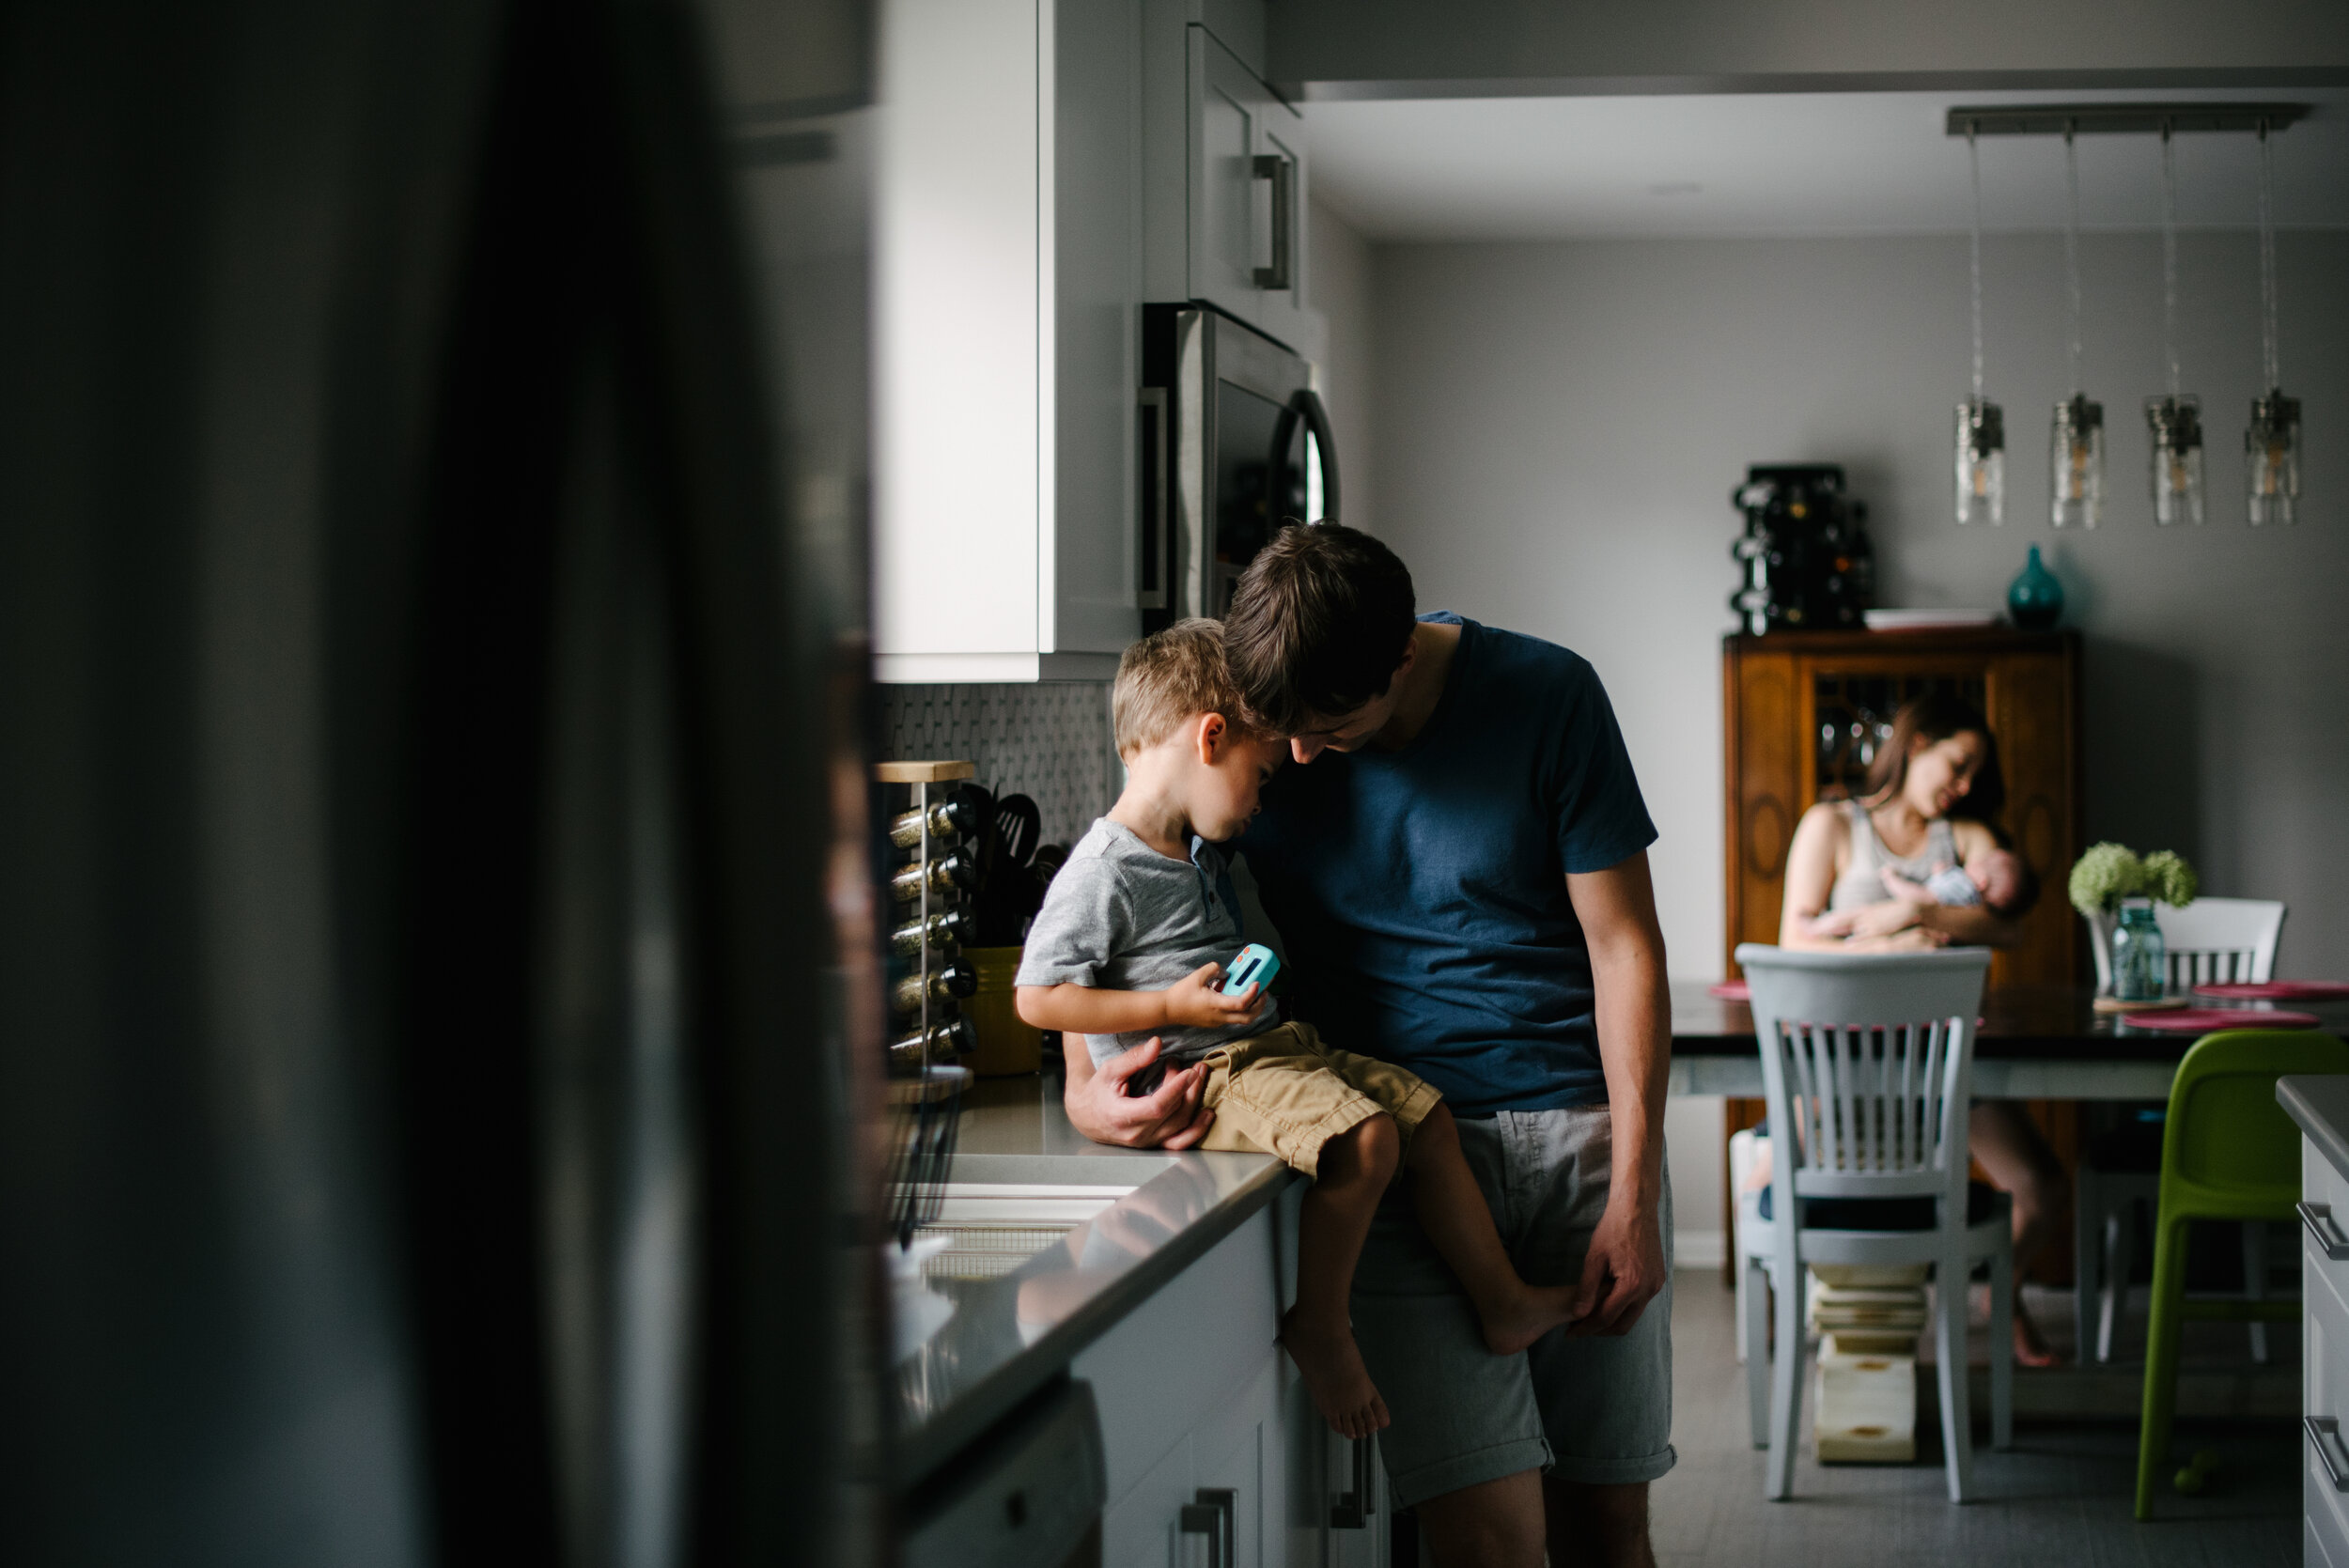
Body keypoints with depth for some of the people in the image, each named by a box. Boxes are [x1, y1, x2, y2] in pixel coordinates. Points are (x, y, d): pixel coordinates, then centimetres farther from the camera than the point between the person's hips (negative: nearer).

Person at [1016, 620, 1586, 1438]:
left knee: (1428, 1116, 6)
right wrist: (1173, 1009, -20)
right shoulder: (1100, 873, -16)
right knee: (1364, 1138, -28)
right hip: (1202, 1076, -10)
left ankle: (1502, 1302, 17)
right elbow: (1038, 999, -18)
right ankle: (1317, 1328, -12)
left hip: (1266, 1048, 10)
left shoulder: (1197, 854, 15)